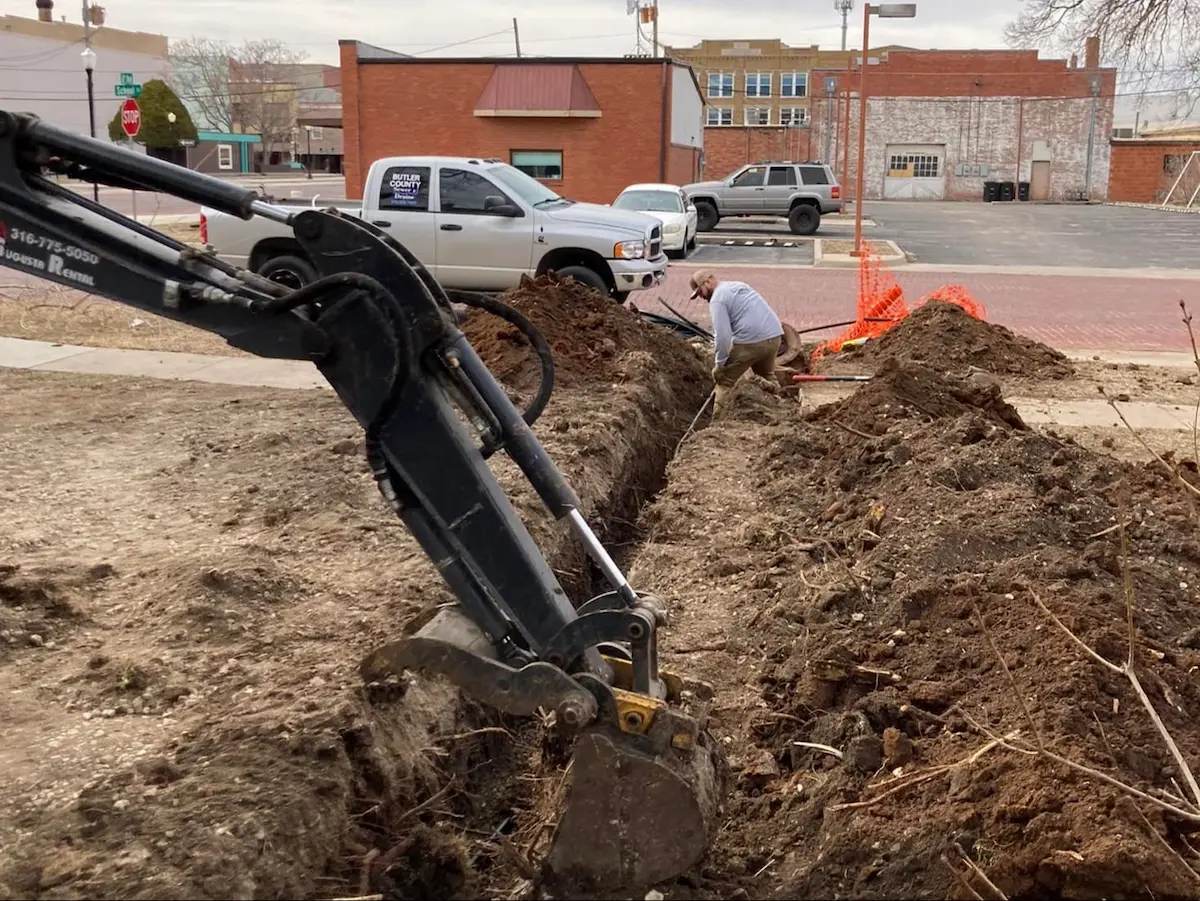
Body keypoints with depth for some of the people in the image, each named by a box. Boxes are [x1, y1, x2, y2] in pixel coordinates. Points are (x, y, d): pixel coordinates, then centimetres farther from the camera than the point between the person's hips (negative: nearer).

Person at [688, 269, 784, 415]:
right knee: (766, 377, 27)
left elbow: (723, 335, -12)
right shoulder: (739, 285, 24)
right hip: (775, 336, 8)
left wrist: (719, 364, -3)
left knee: (725, 381, 7)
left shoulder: (717, 299, -3)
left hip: (750, 341, -8)